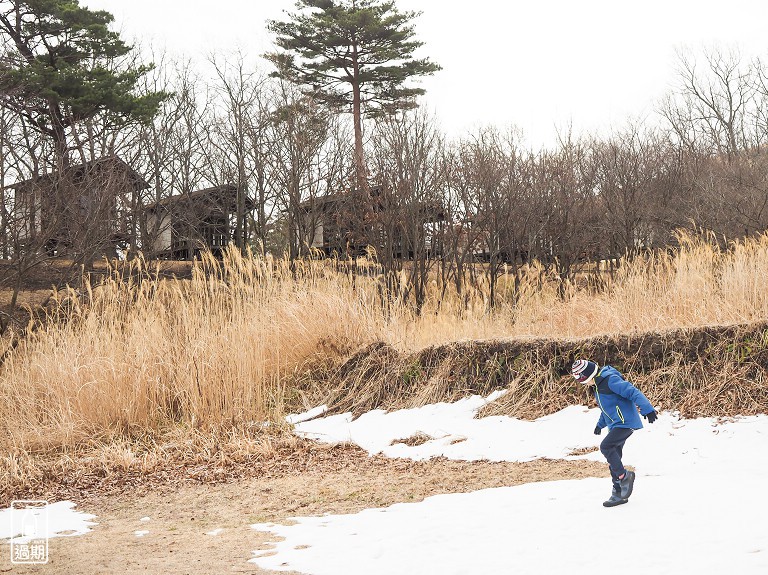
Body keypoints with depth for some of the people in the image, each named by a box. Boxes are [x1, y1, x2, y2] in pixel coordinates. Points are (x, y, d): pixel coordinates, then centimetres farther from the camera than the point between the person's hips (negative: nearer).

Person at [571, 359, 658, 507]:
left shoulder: (611, 380, -17)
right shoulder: (598, 384, 14)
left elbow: (633, 392, -23)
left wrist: (647, 409, -31)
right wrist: (600, 423, 34)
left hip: (625, 423, -10)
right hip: (616, 426, 10)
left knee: (605, 447, -21)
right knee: (613, 459, 8)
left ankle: (624, 476, -6)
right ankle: (618, 494, 14)